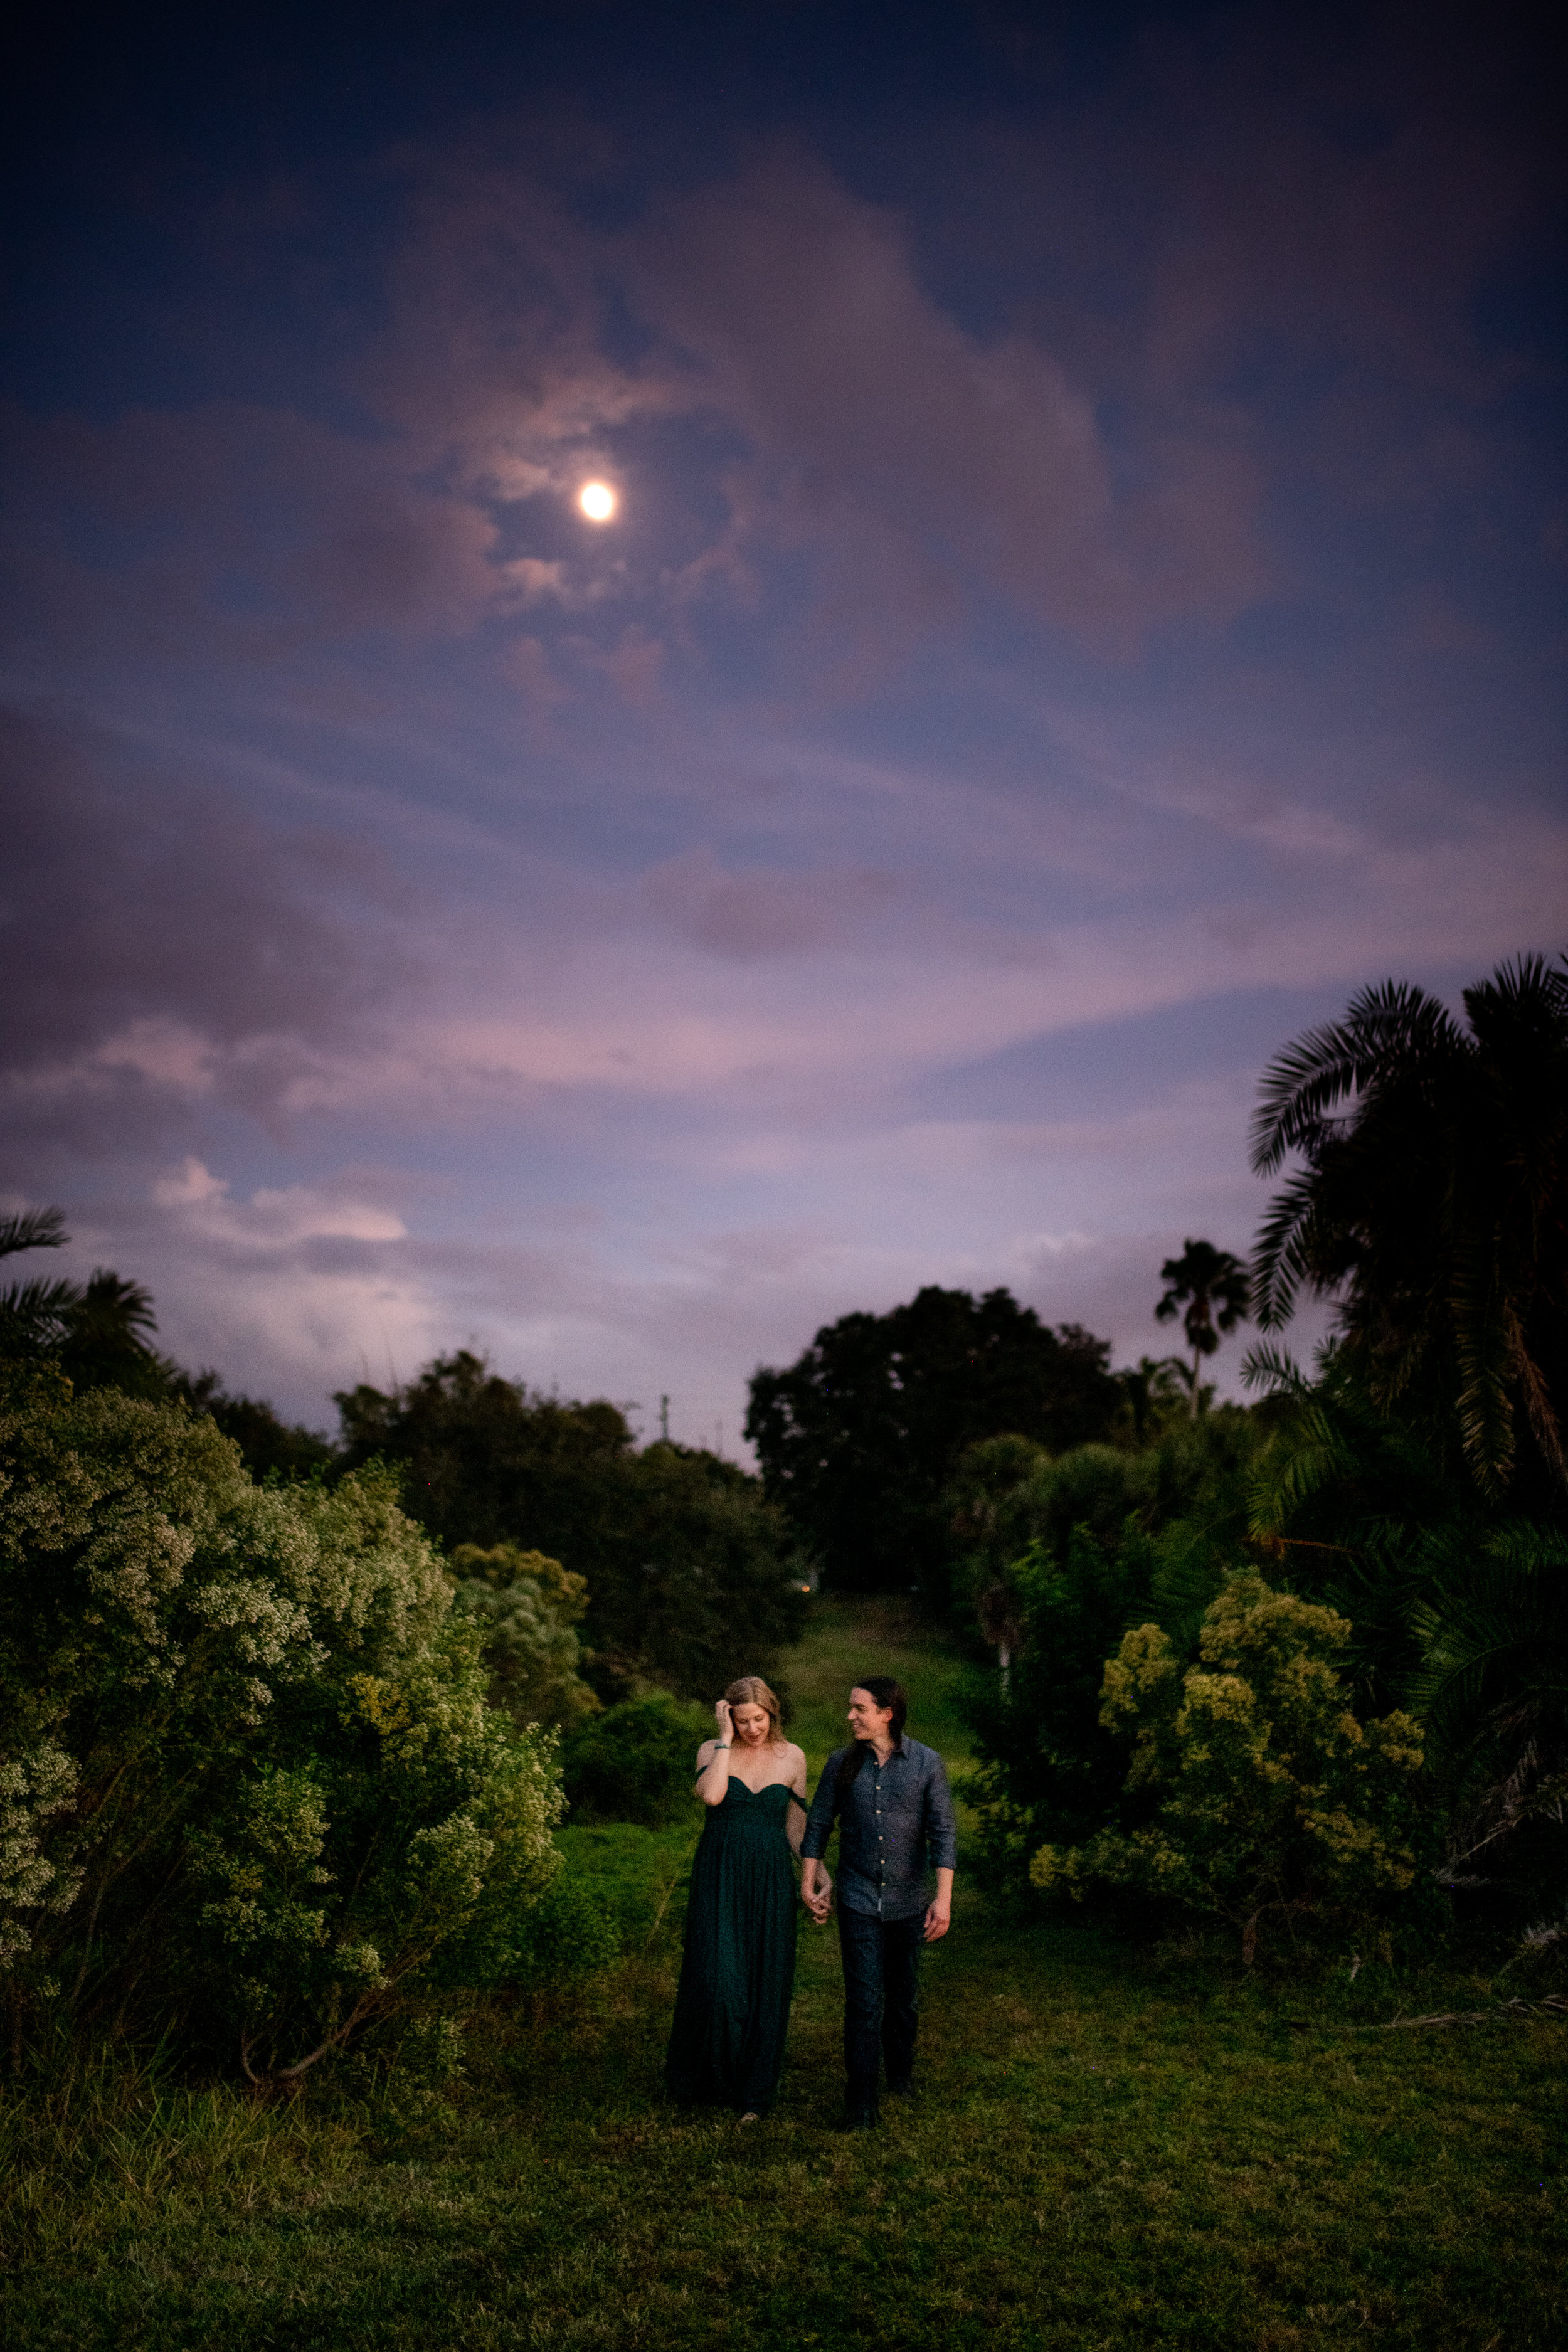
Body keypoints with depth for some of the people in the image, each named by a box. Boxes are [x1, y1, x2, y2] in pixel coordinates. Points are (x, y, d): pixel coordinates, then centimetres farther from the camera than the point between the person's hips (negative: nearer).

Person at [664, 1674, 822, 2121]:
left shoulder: (792, 1757, 3)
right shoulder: (712, 1750, -2)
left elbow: (796, 1825, 10)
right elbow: (712, 1796, -23)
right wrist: (727, 1738, -18)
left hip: (770, 1882, 2)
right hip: (719, 1878, -2)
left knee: (764, 1984, 6)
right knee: (717, 1979, -5)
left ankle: (753, 2092, 23)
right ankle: (698, 2080, 19)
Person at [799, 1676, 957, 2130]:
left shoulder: (927, 1763, -7)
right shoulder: (842, 1763, -2)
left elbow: (943, 1832, -9)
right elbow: (818, 1823, 6)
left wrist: (944, 1898, -14)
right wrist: (808, 1881, 3)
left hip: (909, 1901, 0)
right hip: (859, 1899, 0)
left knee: (904, 1994, 15)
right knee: (864, 1999, -5)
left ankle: (900, 2070, 39)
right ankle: (862, 2098, 7)